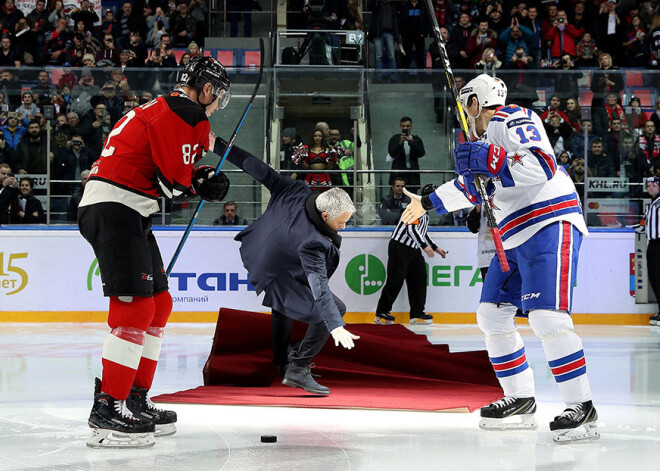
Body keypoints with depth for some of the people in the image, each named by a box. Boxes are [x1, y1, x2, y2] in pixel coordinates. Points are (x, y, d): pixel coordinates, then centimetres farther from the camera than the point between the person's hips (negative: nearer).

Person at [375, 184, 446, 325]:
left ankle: (417, 314, 9)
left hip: (413, 250, 10)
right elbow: (411, 229, -24)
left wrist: (435, 248, 21)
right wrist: (425, 246, -25)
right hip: (399, 247, -10)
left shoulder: (425, 214, 19)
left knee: (419, 278, 5)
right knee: (395, 280, -8)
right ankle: (381, 314, 0)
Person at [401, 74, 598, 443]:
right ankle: (521, 401, 15)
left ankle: (583, 410, -19)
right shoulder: (487, 136, 23)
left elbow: (541, 168, -24)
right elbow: (471, 187, 38)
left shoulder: (512, 119, -9)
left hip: (550, 225, -11)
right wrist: (428, 202, 46)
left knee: (546, 315, -21)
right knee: (493, 314, 9)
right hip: (516, 237, 11)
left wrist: (490, 162, -29)